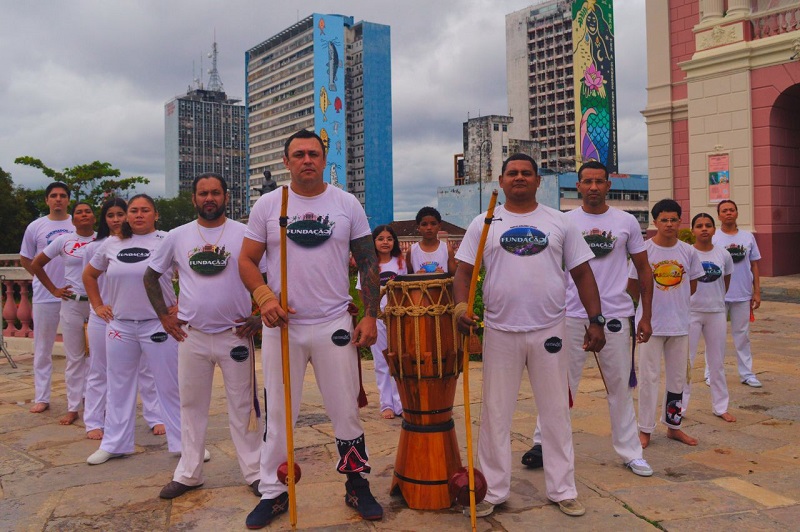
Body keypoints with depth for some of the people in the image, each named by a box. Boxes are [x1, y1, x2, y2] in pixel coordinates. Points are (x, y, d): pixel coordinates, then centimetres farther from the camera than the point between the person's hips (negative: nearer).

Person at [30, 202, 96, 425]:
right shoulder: (63, 241, 1)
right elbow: (36, 264, 9)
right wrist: (53, 289, 3)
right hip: (72, 304, 1)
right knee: (74, 358, 7)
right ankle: (73, 408, 16)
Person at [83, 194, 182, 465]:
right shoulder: (112, 244, 7)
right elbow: (89, 274, 20)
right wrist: (97, 305, 13)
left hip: (159, 325, -4)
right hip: (120, 325, 4)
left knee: (170, 386, 2)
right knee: (119, 386, 13)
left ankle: (183, 442, 13)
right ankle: (113, 444, 27)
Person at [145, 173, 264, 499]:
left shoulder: (245, 234, -4)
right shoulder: (177, 237, 4)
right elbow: (151, 276, 14)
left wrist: (259, 317, -6)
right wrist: (164, 316, 6)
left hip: (235, 334, -2)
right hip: (191, 336, 3)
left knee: (242, 405, 5)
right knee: (191, 405, 12)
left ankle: (255, 471, 16)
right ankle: (188, 473, 24)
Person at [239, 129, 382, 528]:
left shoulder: (347, 204, 3)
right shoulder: (267, 205, 3)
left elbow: (368, 262, 5)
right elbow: (247, 260, 4)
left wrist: (370, 315, -2)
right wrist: (263, 296, -14)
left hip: (335, 326, 0)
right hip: (281, 326, 1)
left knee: (346, 413, 6)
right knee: (278, 414, 9)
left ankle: (357, 487, 23)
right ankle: (273, 494, 23)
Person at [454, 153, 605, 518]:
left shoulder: (559, 222, 6)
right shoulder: (484, 224, 4)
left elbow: (582, 273, 6)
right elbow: (464, 270, 0)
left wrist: (596, 320, 0)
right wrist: (460, 306, -19)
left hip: (549, 331, 1)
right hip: (500, 332, 0)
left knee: (556, 413, 10)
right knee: (495, 414, 8)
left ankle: (562, 490, 25)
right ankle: (492, 491, 21)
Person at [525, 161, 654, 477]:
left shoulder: (627, 222, 4)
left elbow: (643, 270, 9)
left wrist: (646, 316, 5)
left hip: (615, 315, 1)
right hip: (572, 315, -1)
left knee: (620, 386, 10)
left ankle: (630, 453, 22)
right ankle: (544, 443, 18)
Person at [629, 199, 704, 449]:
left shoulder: (688, 251, 2)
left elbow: (692, 286, 12)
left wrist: (674, 301, 5)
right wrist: (654, 302, -3)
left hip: (680, 324, 4)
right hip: (651, 324, -4)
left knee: (678, 377, 13)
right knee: (649, 377, 2)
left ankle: (673, 426, 27)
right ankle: (645, 429, 13)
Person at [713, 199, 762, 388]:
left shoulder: (748, 237, 6)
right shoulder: (712, 239, -2)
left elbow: (754, 265, 9)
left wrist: (757, 292, 5)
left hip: (743, 295, 3)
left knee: (742, 335, 11)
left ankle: (746, 373, 19)